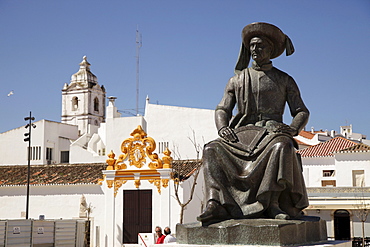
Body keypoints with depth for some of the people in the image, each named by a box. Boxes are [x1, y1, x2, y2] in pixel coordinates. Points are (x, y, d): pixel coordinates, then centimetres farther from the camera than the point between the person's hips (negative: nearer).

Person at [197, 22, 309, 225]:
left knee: (282, 147, -39)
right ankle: (215, 204, -42)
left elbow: (302, 112, 10)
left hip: (271, 132, -2)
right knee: (212, 150, -28)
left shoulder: (284, 80, 16)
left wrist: (293, 129, -13)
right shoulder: (237, 80, 20)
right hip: (242, 133, 2)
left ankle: (273, 203, -41)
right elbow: (222, 109, 13)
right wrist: (222, 128, -11)